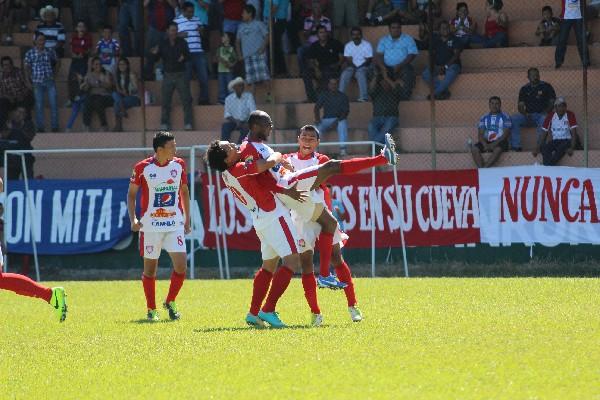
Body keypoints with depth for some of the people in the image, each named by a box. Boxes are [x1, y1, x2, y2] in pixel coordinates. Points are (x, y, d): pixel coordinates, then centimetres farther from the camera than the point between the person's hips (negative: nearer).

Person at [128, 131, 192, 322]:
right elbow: (131, 194, 3)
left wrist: (187, 219, 13)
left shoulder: (179, 165, 2)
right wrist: (133, 219, -10)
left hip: (175, 223, 2)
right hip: (150, 225, -2)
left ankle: (170, 302, 11)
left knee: (181, 264, -10)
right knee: (150, 269, 4)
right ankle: (151, 310, 18)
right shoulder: (142, 168, -8)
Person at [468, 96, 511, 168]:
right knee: (475, 149, -26)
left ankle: (484, 168, -50)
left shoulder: (505, 117, 4)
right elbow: (480, 134, 7)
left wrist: (494, 144, -18)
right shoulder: (484, 118, 15)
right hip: (487, 142, 4)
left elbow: (506, 134, -5)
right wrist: (485, 145, -14)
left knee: (498, 149, -38)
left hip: (500, 142, -4)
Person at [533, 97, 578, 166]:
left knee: (561, 148, -38)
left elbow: (573, 133, -7)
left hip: (566, 141, -3)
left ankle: (548, 166, -50)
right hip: (554, 141, 3)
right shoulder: (550, 116, 6)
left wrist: (571, 148, -22)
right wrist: (538, 148, -2)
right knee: (544, 147, -30)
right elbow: (544, 134, 9)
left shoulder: (570, 115, -3)